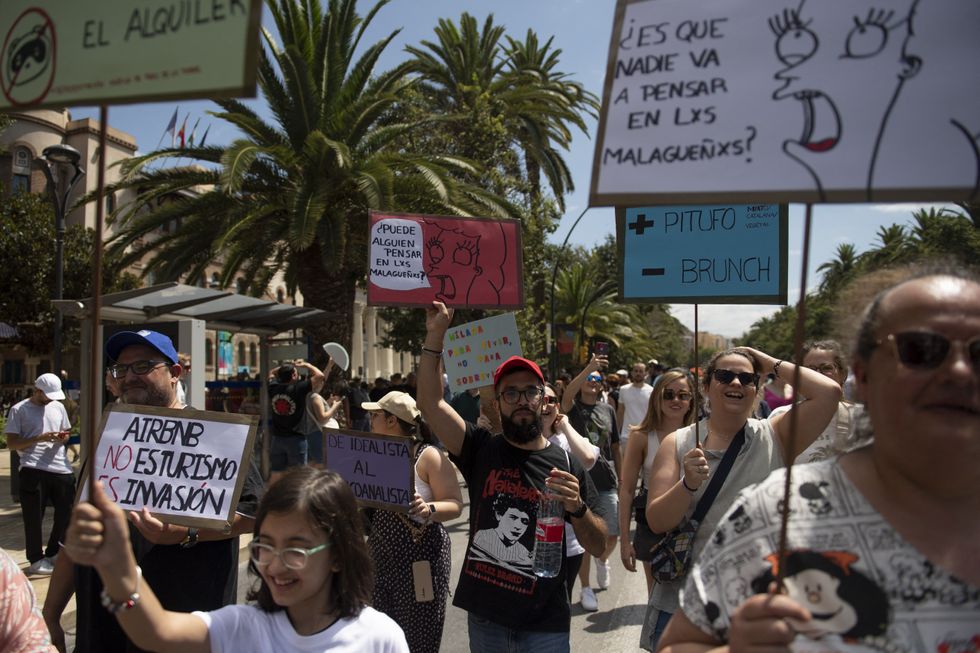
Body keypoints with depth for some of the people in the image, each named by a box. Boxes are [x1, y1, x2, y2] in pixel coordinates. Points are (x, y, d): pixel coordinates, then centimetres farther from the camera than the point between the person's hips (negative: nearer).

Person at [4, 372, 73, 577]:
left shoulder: (58, 407, 16)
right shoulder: (19, 410, 1)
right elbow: (12, 443, -4)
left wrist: (63, 438, 0)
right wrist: (39, 438, -16)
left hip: (61, 468, 5)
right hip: (33, 470, -5)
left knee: (66, 513, 9)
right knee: (34, 517, 0)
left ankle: (52, 554, 27)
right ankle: (36, 560, 14)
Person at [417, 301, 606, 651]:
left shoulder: (566, 465, -3)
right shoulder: (481, 449, -1)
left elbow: (598, 547, -1)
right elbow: (430, 403, -11)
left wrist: (578, 508, -20)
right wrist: (435, 334, -15)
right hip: (484, 617, 1)